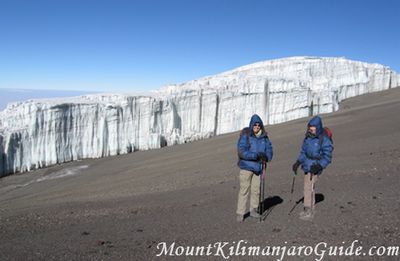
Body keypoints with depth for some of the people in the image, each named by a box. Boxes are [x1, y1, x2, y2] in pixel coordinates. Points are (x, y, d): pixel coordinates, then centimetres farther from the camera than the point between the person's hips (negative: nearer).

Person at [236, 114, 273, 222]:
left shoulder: (264, 136, 5)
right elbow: (241, 151, -19)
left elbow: (269, 148, 6)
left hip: (258, 167, 5)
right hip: (246, 166, -5)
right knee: (244, 190, -4)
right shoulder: (245, 135, -11)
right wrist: (256, 155, -28)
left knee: (256, 190, 11)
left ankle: (253, 210, 28)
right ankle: (240, 213, 4)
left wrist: (266, 157, -16)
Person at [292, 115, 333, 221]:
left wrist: (319, 166, -25)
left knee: (308, 188, -9)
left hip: (315, 168, -7)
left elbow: (327, 157, -14)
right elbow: (303, 152, 16)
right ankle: (310, 209, 29)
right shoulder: (308, 137, 4)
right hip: (307, 166, 7)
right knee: (309, 187, 15)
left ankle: (308, 212, 0)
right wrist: (298, 163, 8)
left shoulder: (324, 140, -16)